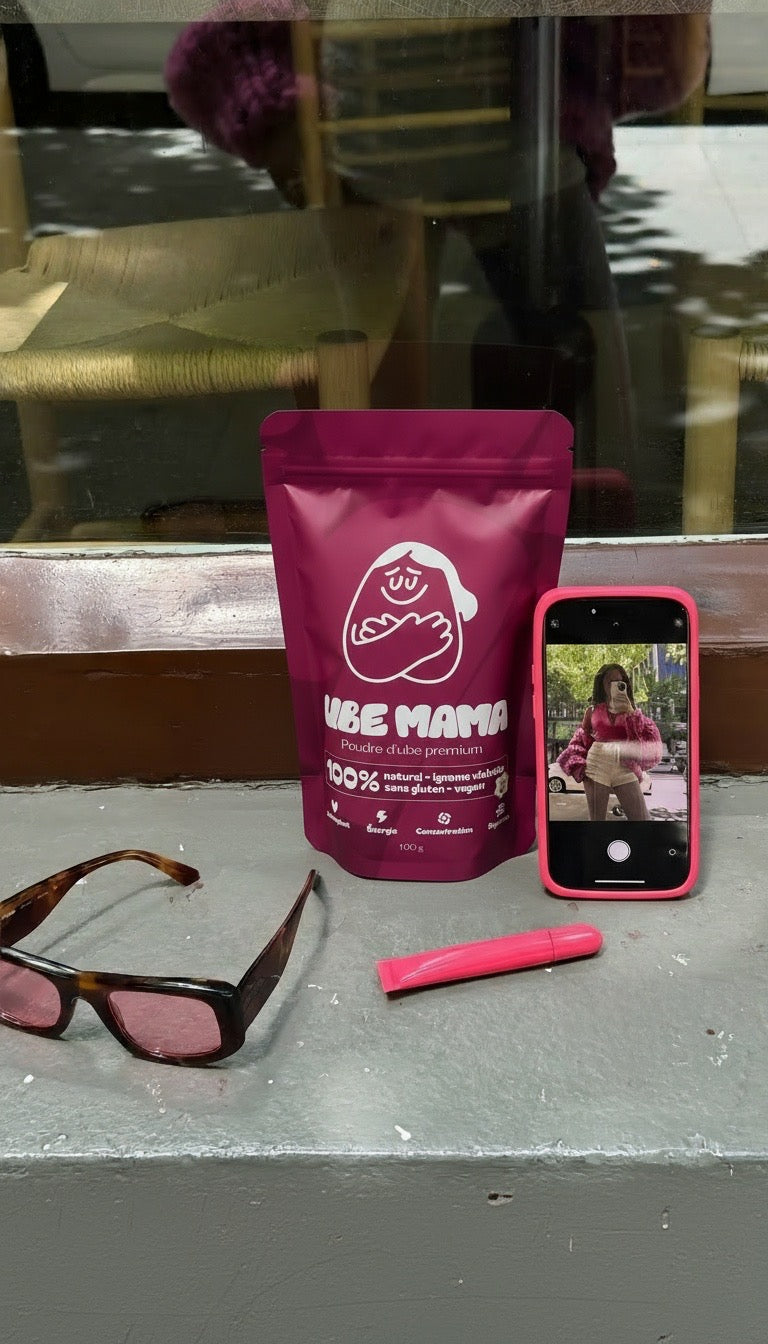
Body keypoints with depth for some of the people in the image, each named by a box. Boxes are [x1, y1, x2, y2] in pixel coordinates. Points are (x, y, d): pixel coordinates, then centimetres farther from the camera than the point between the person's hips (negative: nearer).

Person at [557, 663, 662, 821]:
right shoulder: (593, 710, 11)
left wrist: (630, 713, -10)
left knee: (642, 819, -9)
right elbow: (579, 740, 16)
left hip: (625, 768, 0)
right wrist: (579, 766, 0)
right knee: (596, 819, 2)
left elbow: (649, 739, 1)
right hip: (597, 766, 0)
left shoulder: (631, 709, 11)